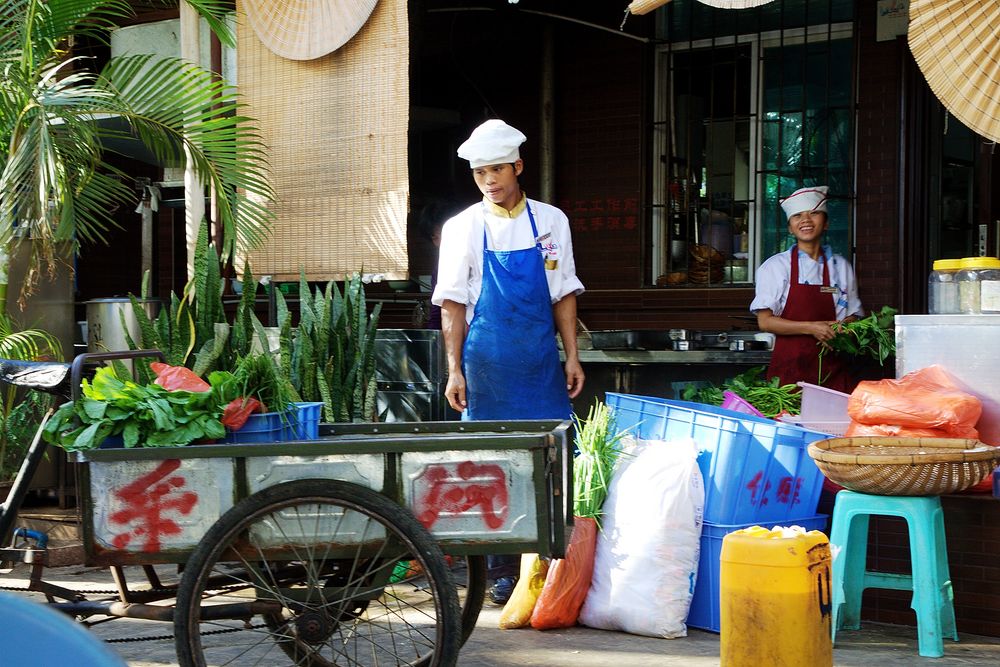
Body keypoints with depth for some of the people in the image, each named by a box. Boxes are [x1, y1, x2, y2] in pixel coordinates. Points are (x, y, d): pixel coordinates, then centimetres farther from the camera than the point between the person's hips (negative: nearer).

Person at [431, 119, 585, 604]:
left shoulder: (551, 221, 6)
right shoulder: (463, 228, 1)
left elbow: (564, 295, 9)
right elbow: (452, 305, 1)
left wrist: (572, 357, 3)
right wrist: (455, 370, -5)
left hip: (541, 361, 2)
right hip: (487, 361, -2)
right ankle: (502, 572, 10)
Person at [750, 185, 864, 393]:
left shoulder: (841, 267, 12)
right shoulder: (775, 267, 2)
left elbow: (852, 317, 16)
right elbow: (765, 321, -4)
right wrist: (810, 328, -13)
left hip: (831, 367, 3)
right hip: (790, 367, -2)